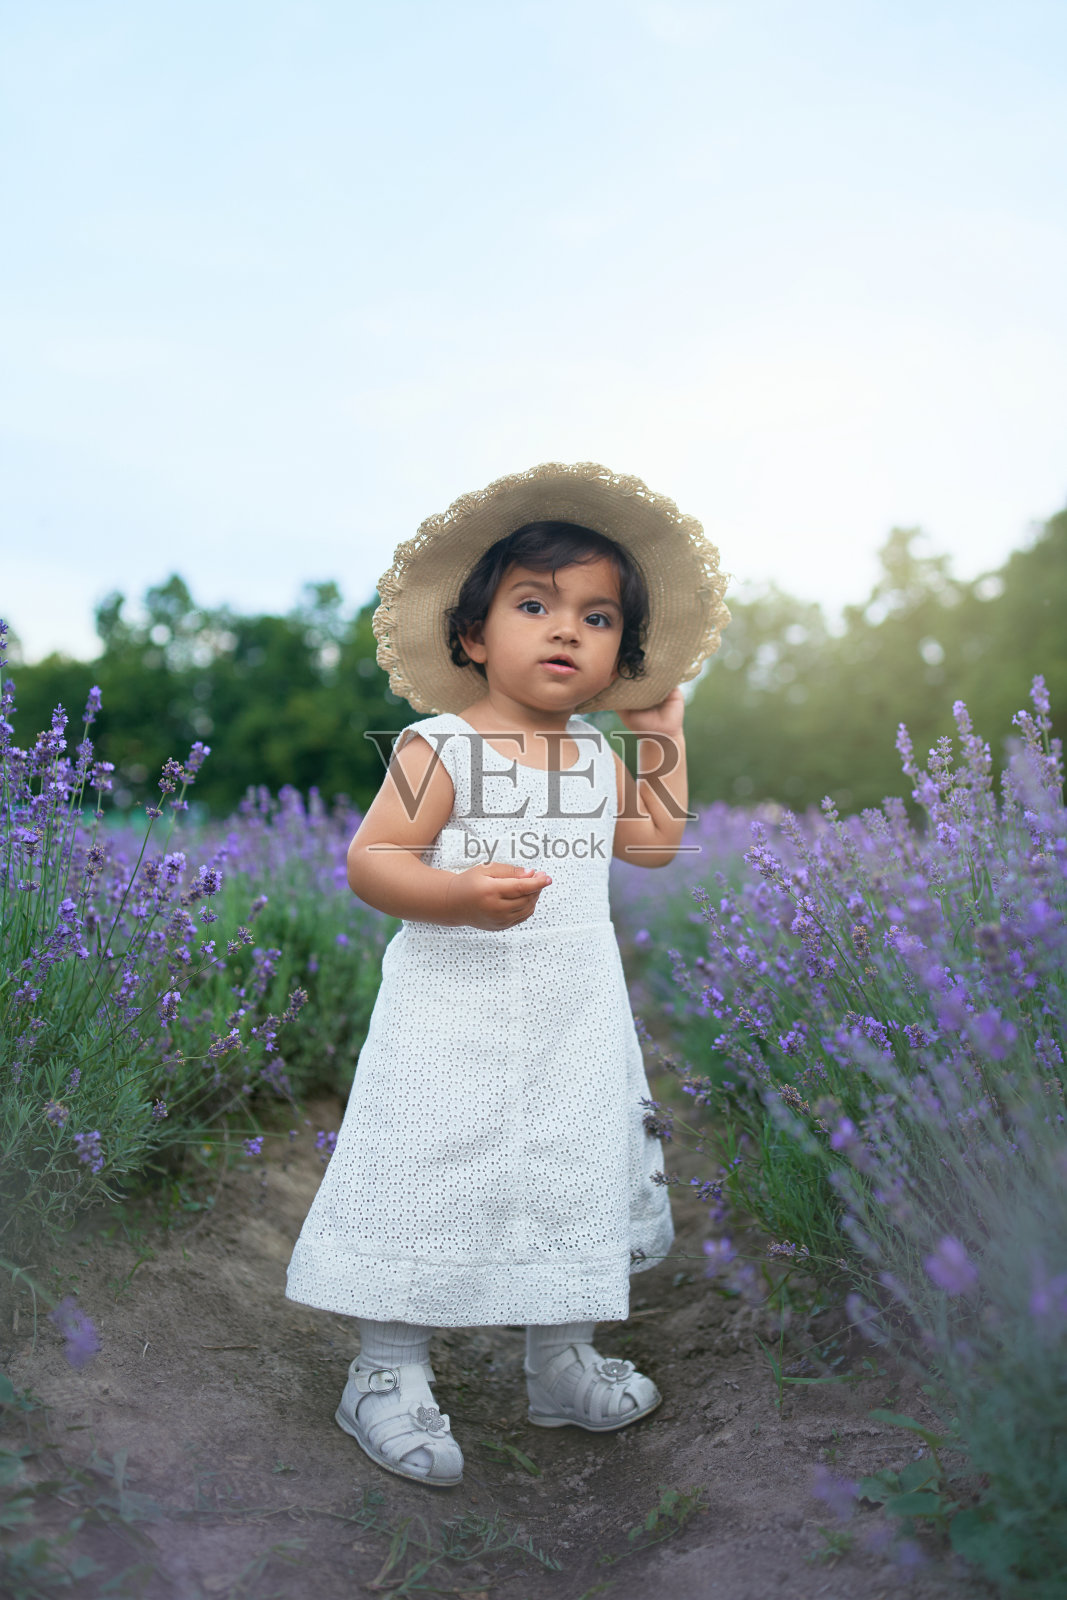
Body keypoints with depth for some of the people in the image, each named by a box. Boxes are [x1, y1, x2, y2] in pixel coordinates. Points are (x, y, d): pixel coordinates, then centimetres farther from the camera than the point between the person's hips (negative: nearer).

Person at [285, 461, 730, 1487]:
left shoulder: (597, 755, 7)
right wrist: (459, 893, -32)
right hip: (455, 1017, -6)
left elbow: (654, 842, 19)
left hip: (576, 1024, 6)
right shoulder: (440, 745, -12)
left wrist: (662, 735, 16)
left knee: (577, 1182, 15)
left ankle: (564, 1363, 36)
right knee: (428, 1183, 1)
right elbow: (369, 858, -15)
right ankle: (388, 1376, 23)